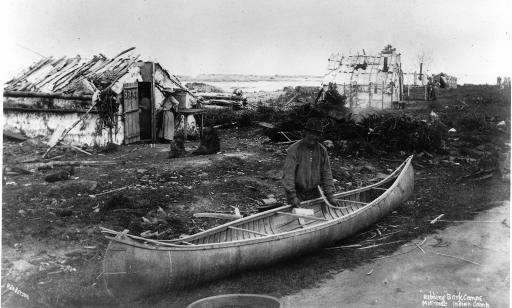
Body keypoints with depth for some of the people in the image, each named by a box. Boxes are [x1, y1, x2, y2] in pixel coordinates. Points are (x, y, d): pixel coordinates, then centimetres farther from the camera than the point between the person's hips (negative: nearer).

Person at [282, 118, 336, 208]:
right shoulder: (294, 149, -12)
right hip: (297, 193, -4)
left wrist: (330, 195, -3)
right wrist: (292, 196, -25)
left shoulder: (322, 150, 3)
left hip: (314, 194, 4)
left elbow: (326, 173, 5)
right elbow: (288, 173, -18)